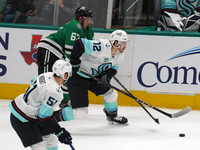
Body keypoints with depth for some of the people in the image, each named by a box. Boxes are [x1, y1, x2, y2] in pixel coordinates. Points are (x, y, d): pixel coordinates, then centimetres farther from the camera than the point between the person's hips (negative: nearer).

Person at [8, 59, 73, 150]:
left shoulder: (47, 75, -2)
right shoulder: (55, 92, -27)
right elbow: (43, 117, -24)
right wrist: (60, 132, -17)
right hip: (22, 120, -10)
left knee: (52, 142, 15)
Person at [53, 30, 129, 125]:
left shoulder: (120, 55, -3)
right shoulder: (102, 47, -31)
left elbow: (114, 68, 11)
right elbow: (80, 43, -33)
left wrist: (106, 76, -11)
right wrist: (74, 63, -27)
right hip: (77, 77, -9)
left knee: (111, 94, 15)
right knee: (80, 112, -14)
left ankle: (112, 117, 42)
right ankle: (53, 117, 0)